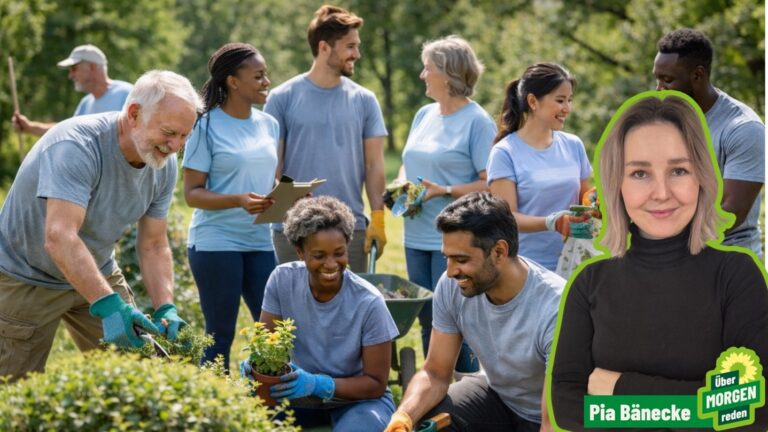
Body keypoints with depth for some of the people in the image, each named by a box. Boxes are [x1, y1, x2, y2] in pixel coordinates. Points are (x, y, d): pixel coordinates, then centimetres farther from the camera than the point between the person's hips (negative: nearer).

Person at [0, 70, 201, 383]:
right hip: (27, 276, -6)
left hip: (98, 273, 6)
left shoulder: (164, 165, -9)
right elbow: (59, 238, -42)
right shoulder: (77, 146, -32)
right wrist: (108, 305, -51)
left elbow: (153, 246, -3)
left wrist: (165, 309, -19)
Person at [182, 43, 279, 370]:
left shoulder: (268, 125, 11)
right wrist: (238, 201, -24)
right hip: (216, 242, -5)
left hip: (260, 241, 5)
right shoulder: (208, 127, -6)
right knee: (220, 336, 1)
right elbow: (192, 193, -9)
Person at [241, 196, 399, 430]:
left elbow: (376, 383, -14)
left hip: (358, 398, -2)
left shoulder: (368, 303, -21)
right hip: (300, 392, 2)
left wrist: (319, 384, -30)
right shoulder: (283, 280, -11)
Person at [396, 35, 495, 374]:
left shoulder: (478, 122, -10)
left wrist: (444, 191, -22)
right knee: (427, 320, 14)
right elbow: (408, 164, 22)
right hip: (417, 237, 8)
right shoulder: (424, 115, 13)